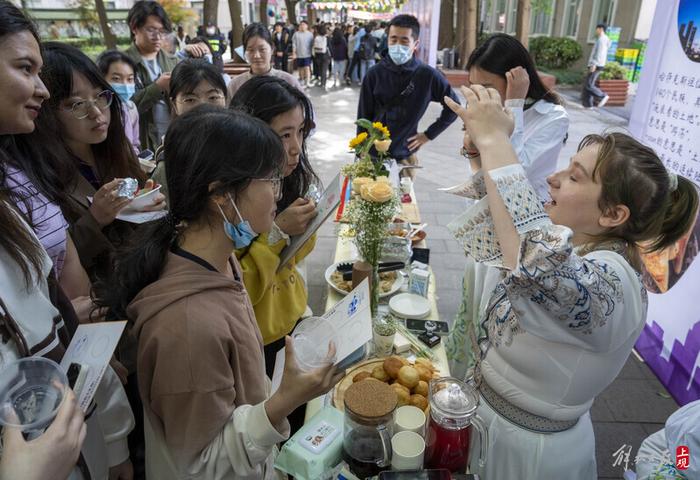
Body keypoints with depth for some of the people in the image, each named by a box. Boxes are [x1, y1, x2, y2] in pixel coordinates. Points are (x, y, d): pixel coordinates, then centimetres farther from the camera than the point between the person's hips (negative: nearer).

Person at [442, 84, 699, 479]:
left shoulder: (611, 281, -31)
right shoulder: (573, 239, -5)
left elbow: (539, 267, -54)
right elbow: (500, 209, 6)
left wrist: (494, 140, -44)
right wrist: (485, 143, -13)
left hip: (523, 445, -7)